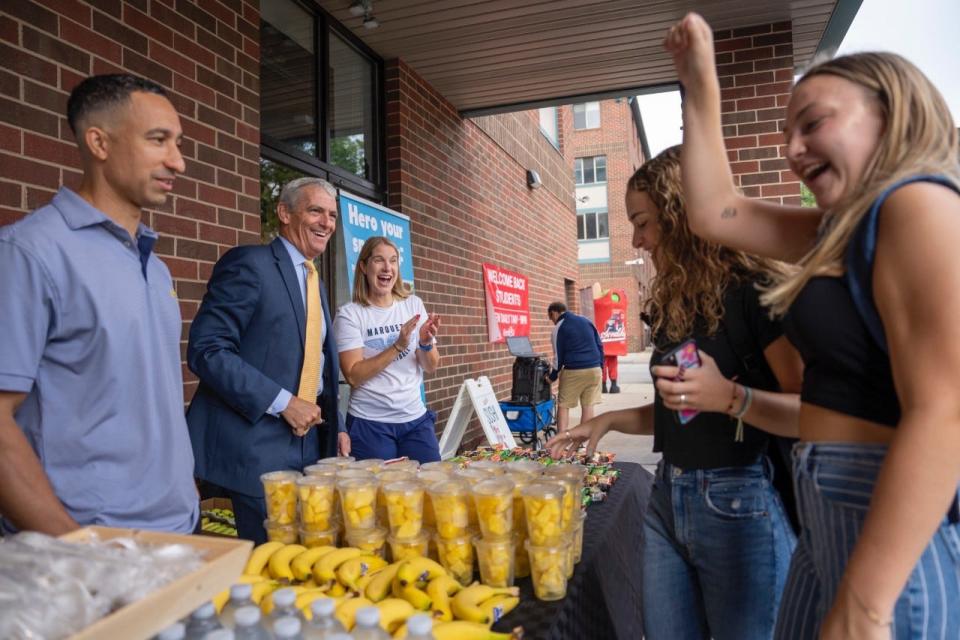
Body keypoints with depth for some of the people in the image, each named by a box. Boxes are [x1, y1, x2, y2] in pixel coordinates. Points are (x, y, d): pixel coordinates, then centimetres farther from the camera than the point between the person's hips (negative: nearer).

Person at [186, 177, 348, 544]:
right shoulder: (249, 263, -9)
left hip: (309, 440, 8)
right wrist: (282, 402, -20)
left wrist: (336, 427, 13)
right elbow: (205, 351, -17)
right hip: (257, 442, -8)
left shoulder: (315, 281, 17)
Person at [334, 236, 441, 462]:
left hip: (416, 418, 4)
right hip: (370, 424, -3)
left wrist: (426, 343, -17)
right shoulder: (349, 314, -7)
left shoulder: (413, 304, 3)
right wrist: (397, 346, -23)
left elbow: (431, 367, 4)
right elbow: (353, 376, -15)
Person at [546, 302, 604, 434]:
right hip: (594, 369, 5)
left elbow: (558, 355, -1)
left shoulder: (558, 328, -1)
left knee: (563, 406, 4)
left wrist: (552, 376, 10)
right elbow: (600, 345, 14)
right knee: (588, 405, 9)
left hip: (573, 371, -5)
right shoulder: (586, 320, 14)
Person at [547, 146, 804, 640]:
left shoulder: (756, 291, -13)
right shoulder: (672, 302, 10)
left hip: (741, 504, -7)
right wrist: (608, 421, 10)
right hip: (667, 498, 7)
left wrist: (729, 396, -31)